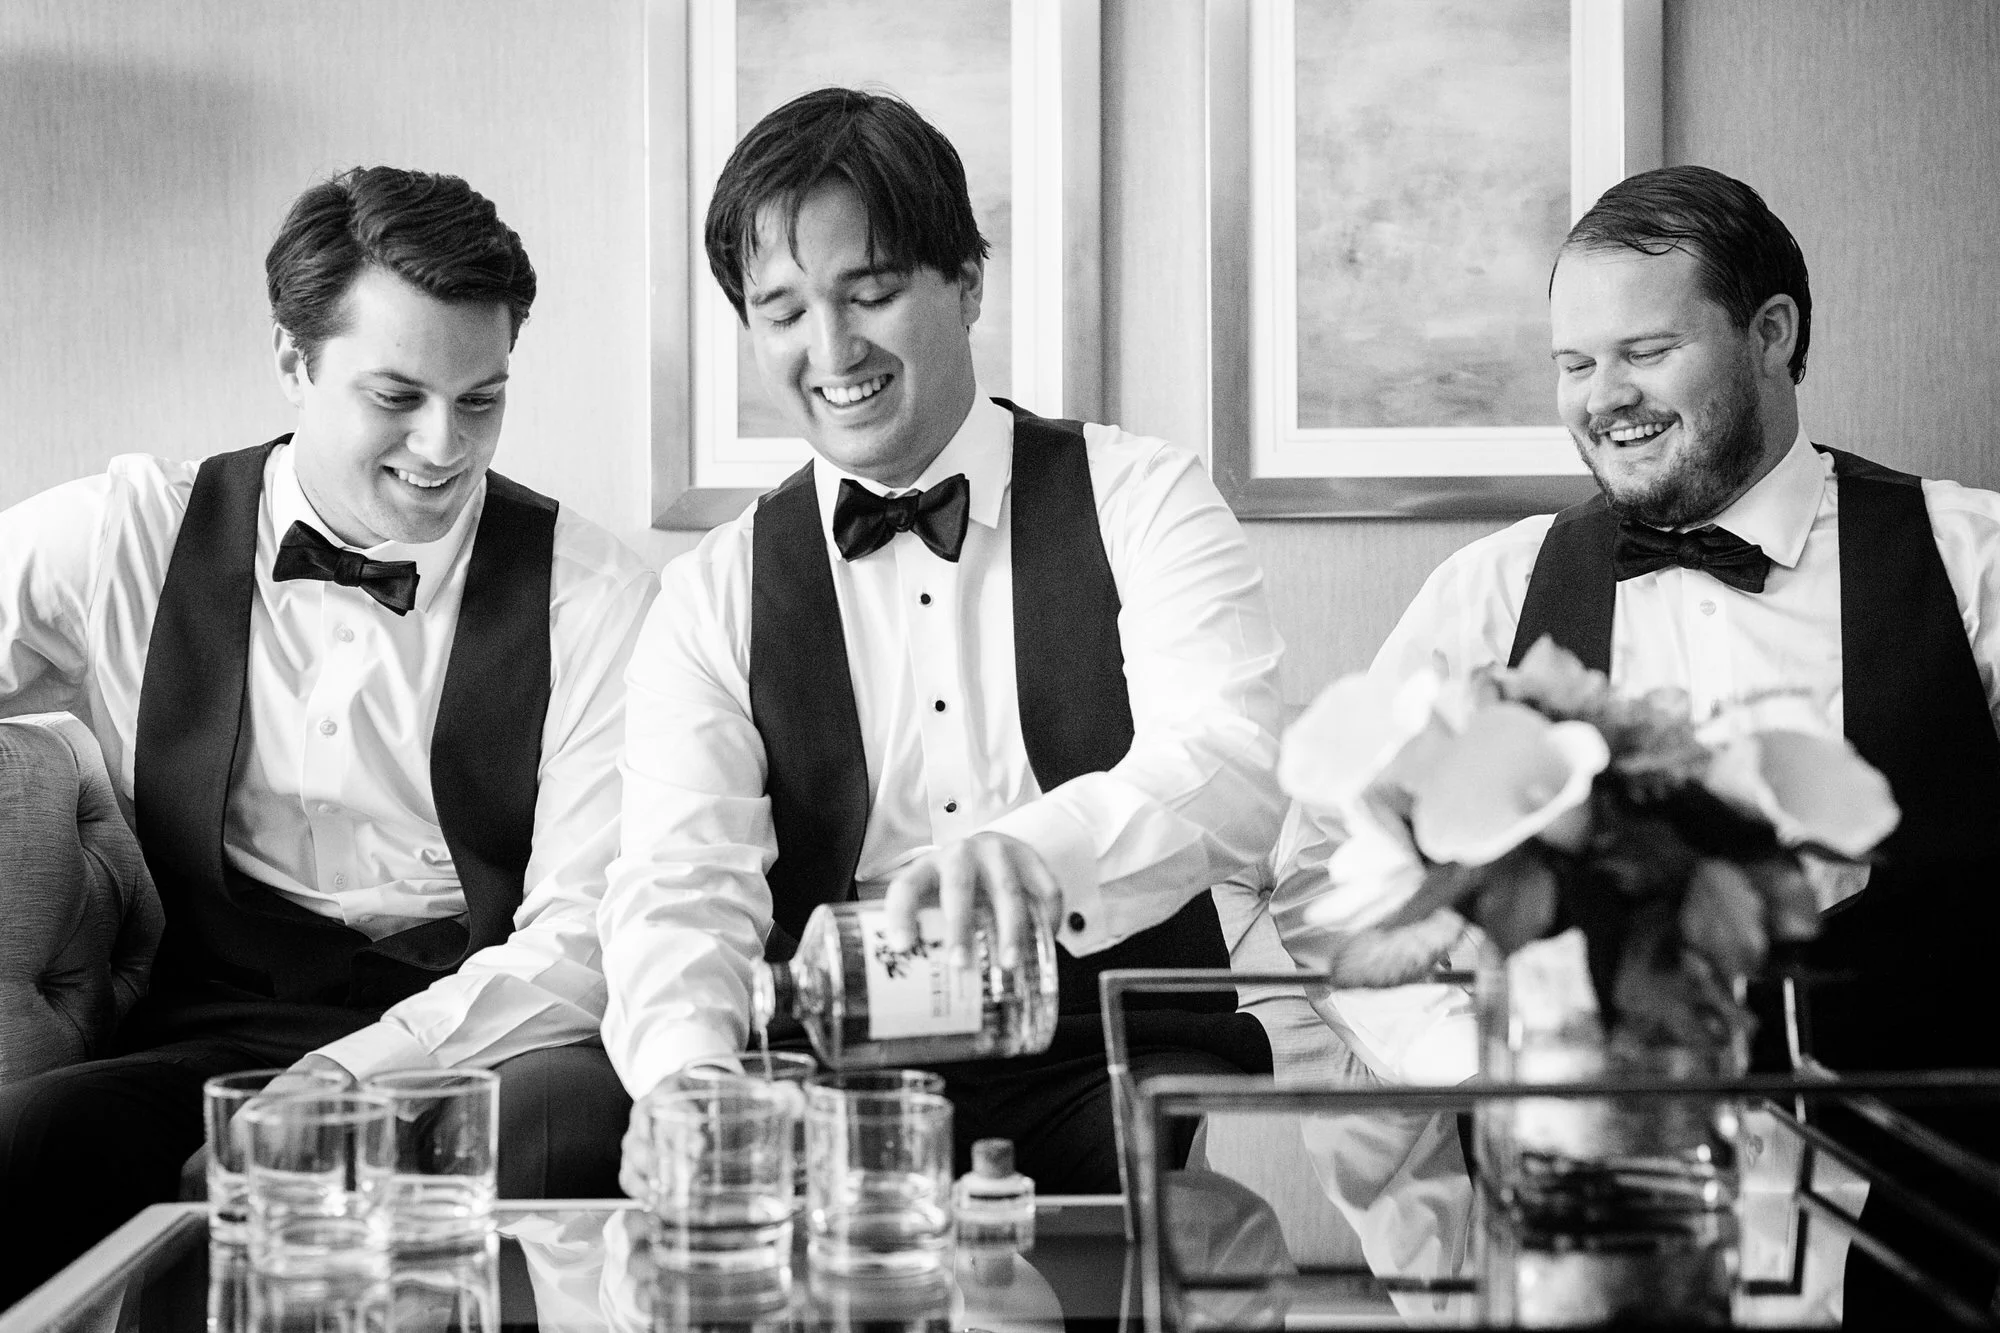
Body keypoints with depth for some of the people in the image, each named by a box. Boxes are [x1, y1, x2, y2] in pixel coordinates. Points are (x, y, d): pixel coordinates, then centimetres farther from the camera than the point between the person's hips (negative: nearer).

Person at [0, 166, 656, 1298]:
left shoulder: (594, 597, 4)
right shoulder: (126, 540, 8)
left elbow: (584, 937, -2)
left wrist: (346, 1078, -17)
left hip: (494, 1043, 0)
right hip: (208, 1040, 0)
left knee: (577, 1118, -35)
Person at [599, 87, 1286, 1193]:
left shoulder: (1140, 503, 4)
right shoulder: (713, 599, 10)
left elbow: (1235, 767, -15)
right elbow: (680, 881, -6)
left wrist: (1038, 849, -38)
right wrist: (687, 1072, -30)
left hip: (1122, 1068, -1)